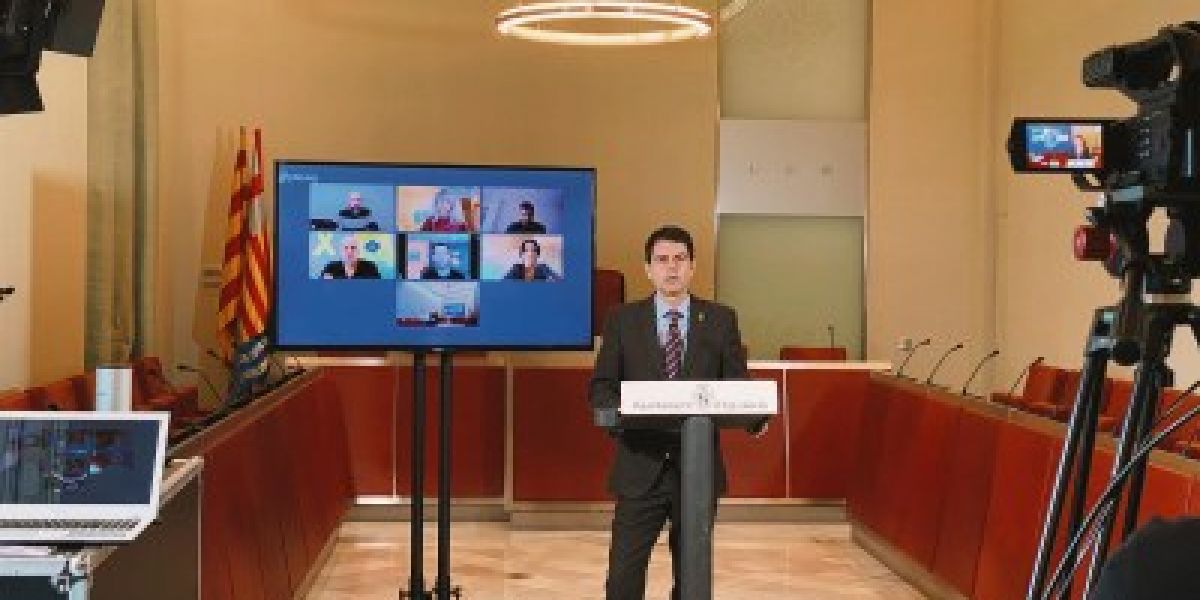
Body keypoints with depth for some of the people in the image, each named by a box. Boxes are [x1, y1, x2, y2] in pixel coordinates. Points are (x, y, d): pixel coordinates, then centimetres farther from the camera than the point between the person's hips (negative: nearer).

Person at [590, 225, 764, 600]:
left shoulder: (721, 319, 6)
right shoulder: (622, 320, 5)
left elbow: (737, 383, 4)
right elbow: (602, 384, 4)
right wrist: (613, 413, -18)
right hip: (640, 468, -1)